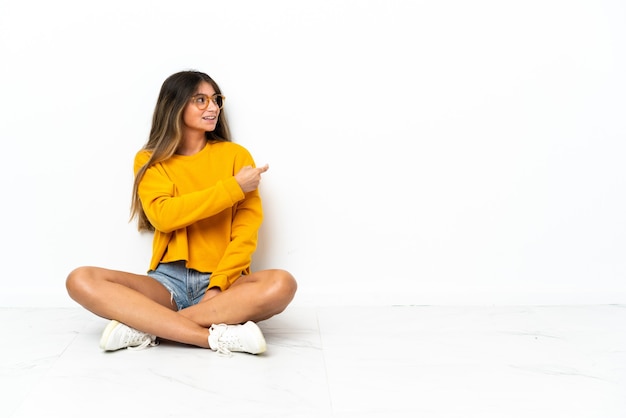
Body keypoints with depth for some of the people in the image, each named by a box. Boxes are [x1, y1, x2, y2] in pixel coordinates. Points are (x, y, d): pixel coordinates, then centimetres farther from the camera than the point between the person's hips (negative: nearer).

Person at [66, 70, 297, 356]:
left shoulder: (235, 155, 5)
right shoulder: (149, 160, 8)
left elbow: (247, 229, -2)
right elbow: (163, 215, -11)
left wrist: (219, 285, -17)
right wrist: (233, 187, -13)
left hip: (221, 281, -1)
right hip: (168, 281, 1)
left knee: (281, 284, -31)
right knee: (81, 281, -23)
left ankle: (146, 327, -26)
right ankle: (219, 336, -30)